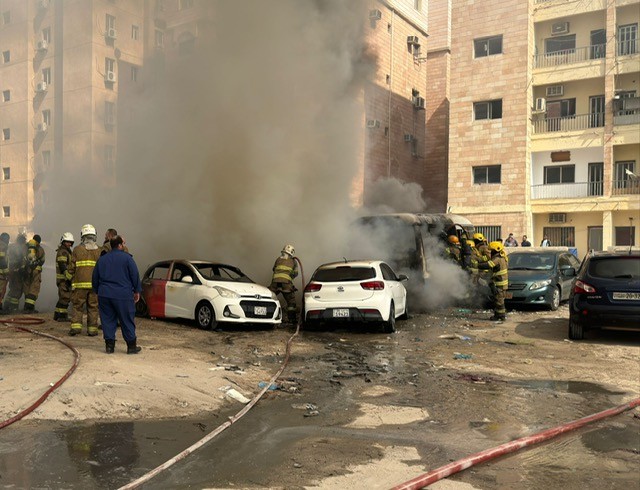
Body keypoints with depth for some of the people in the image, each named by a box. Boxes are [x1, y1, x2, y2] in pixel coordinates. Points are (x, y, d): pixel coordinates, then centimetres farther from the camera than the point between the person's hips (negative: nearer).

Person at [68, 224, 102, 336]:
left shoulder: (77, 249, 0)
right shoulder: (99, 250, 4)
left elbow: (71, 268, 0)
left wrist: (72, 277, 17)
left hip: (80, 283, -1)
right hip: (94, 284, 1)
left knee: (77, 306, 7)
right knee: (93, 307, 6)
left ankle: (76, 326, -1)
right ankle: (92, 329, 7)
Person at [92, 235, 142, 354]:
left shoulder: (102, 259, 11)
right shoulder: (126, 258, -5)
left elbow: (94, 278, 17)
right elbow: (135, 276, -6)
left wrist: (97, 292, 27)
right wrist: (137, 291, 4)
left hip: (104, 295, 5)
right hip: (123, 295, -4)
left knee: (108, 320, 10)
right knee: (127, 321, 2)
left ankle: (109, 345, 10)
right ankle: (132, 346, 7)